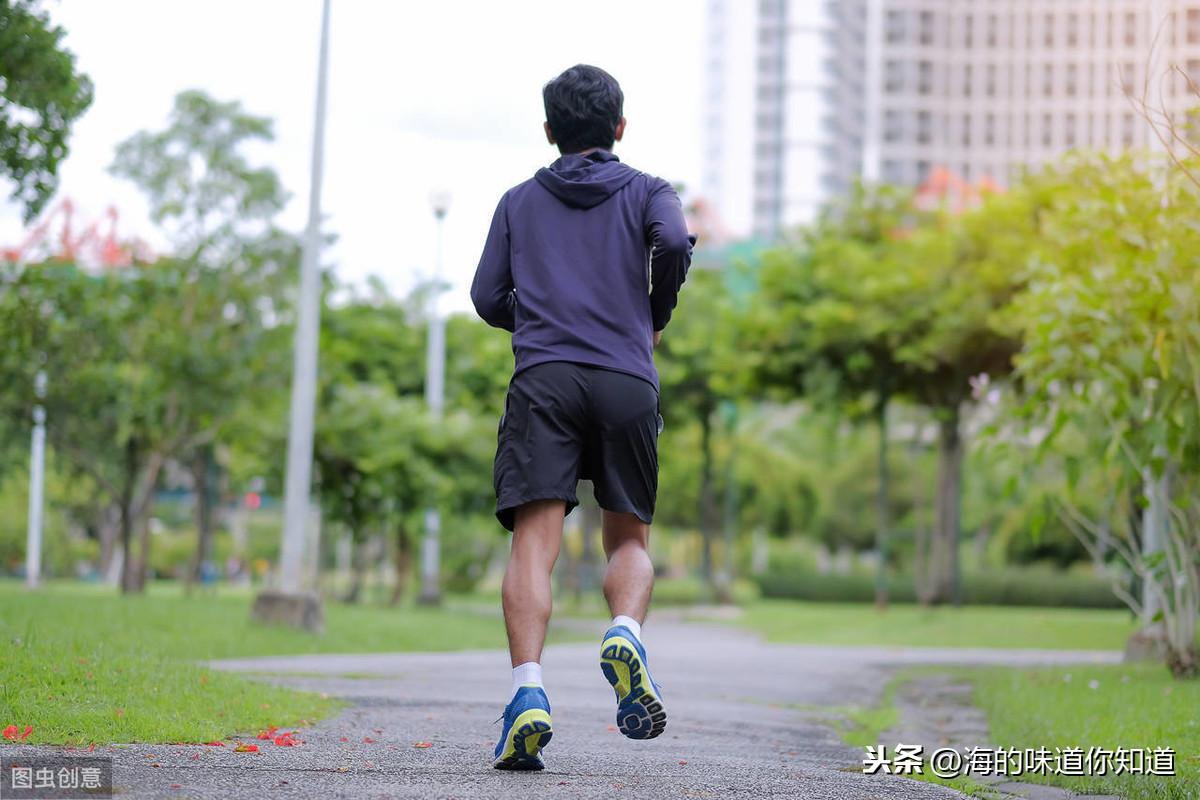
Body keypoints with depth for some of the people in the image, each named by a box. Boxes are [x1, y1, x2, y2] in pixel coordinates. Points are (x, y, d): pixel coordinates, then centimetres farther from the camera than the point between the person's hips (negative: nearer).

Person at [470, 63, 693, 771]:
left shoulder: (519, 202, 21)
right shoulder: (647, 191, 15)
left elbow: (489, 300, 15)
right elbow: (674, 242, -6)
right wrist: (654, 319, 10)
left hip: (543, 379, 0)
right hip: (627, 383, 0)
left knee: (534, 545, -9)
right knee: (630, 540, 12)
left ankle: (528, 691, -27)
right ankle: (626, 633, -19)